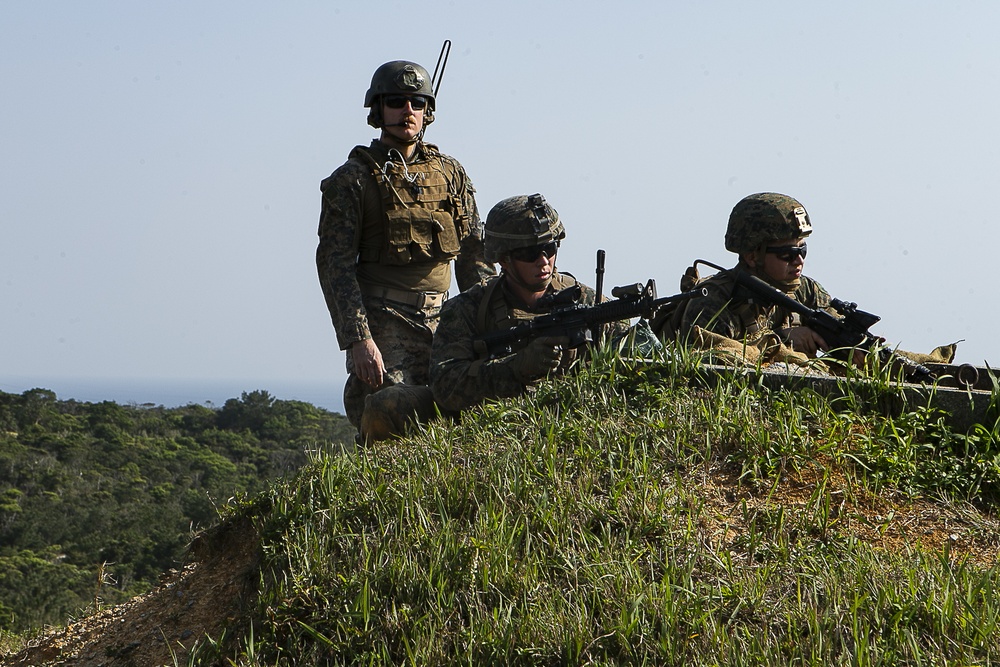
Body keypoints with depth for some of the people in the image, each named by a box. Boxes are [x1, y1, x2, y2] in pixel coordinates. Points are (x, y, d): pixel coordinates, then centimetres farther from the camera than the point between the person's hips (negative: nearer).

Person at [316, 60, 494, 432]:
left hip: (441, 321, 4)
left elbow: (473, 254, 13)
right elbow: (334, 265, -7)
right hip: (382, 324, -4)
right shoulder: (352, 180, -1)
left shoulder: (450, 173, 12)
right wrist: (358, 339, -17)